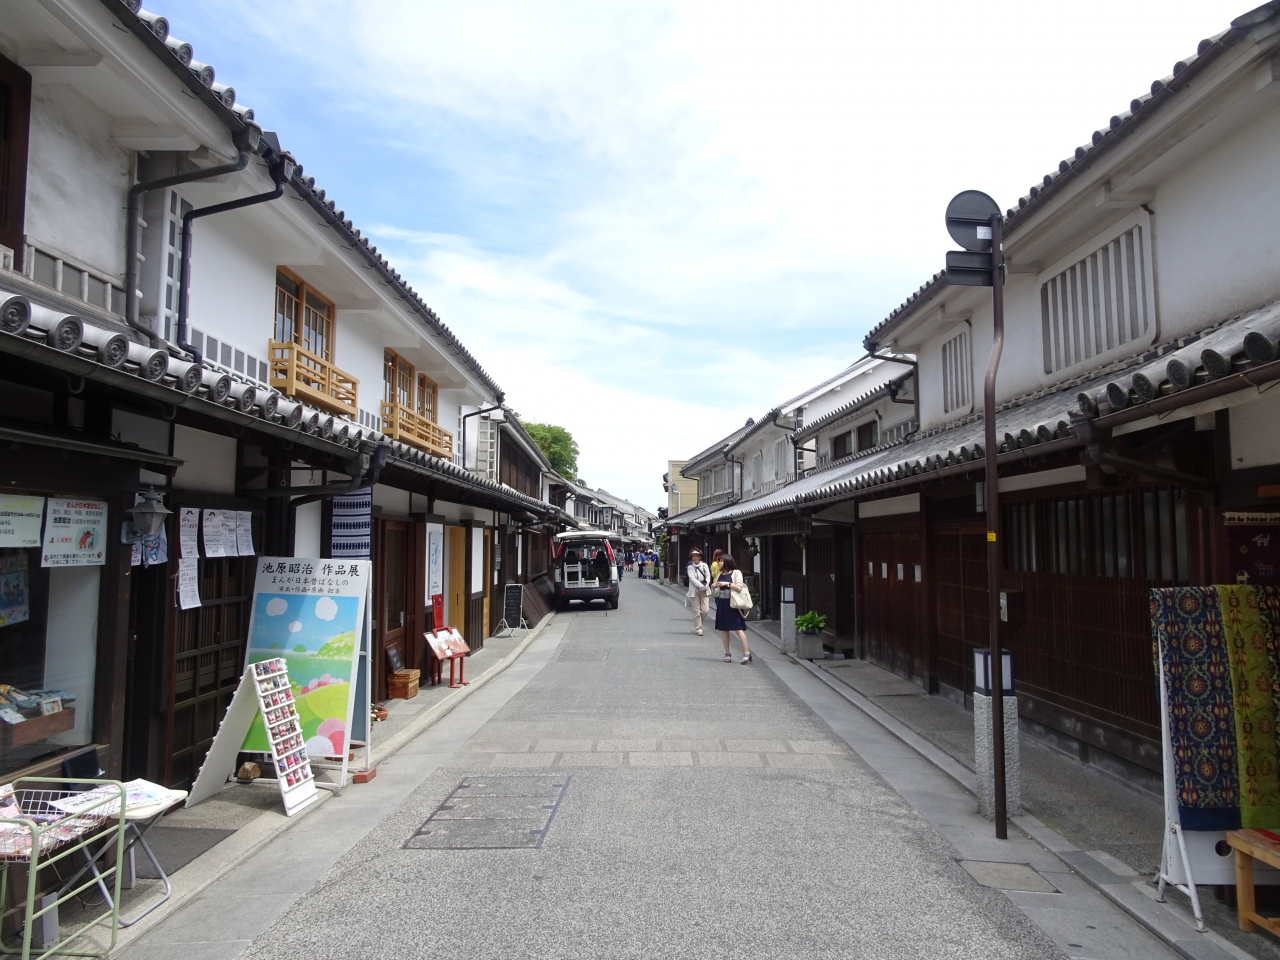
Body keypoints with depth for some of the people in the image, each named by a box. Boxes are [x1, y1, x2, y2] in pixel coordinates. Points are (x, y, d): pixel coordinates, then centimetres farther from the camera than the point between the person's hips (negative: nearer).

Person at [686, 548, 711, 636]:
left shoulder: (705, 565, 9)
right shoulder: (690, 567, 0)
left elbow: (708, 576, 2)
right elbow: (693, 579, -11)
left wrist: (706, 586, -14)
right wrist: (701, 586, -20)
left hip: (705, 591, 2)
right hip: (694, 591, -2)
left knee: (705, 610, -3)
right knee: (697, 611, -2)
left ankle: (698, 624, 23)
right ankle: (698, 628, 8)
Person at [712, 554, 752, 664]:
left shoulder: (736, 573, -2)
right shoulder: (720, 575, 15)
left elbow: (739, 588, -10)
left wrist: (728, 584, -18)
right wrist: (715, 588, -1)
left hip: (732, 604, -6)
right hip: (722, 604, 6)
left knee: (738, 628, -11)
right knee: (724, 629, 6)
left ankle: (747, 653, -10)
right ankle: (727, 654, 14)